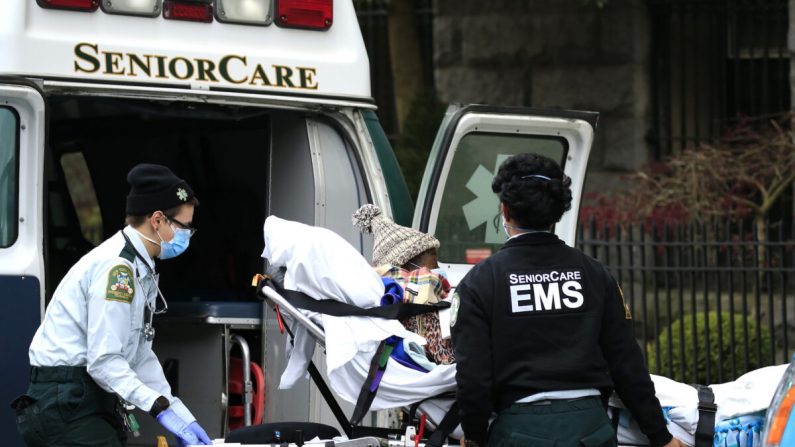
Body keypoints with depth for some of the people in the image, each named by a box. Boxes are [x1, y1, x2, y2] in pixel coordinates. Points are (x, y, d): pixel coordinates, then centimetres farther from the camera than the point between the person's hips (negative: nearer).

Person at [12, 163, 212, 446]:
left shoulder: (141, 270, 14)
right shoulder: (117, 267, -18)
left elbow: (140, 356, 16)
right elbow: (103, 360, -22)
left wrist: (181, 416, 7)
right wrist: (161, 408, -22)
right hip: (66, 402, -11)